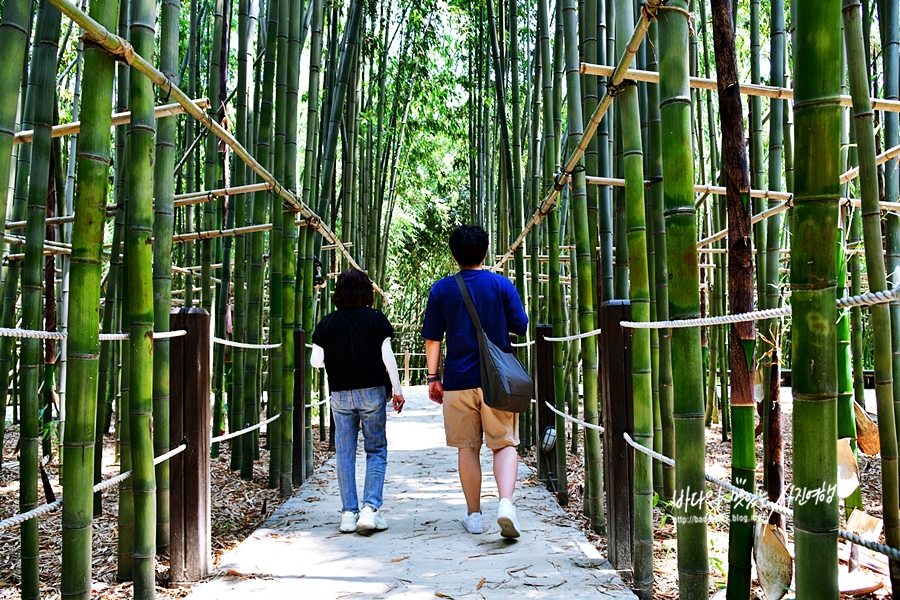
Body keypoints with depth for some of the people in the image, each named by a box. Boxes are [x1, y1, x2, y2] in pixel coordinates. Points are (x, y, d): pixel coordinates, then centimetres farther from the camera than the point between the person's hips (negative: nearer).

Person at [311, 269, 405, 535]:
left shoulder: (327, 323, 1)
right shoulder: (376, 319, -5)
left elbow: (316, 361, 2)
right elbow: (387, 357, -7)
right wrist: (397, 390, 1)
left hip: (340, 394, 2)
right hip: (372, 392, -2)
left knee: (345, 453, 9)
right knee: (376, 450, 8)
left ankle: (348, 513, 11)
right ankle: (370, 508, -2)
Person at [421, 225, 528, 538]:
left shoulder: (441, 289, 2)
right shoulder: (502, 285, 0)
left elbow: (432, 339, 3)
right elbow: (520, 328, 4)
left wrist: (433, 378, 10)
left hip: (459, 380, 1)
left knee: (468, 448, 11)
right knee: (505, 444, 5)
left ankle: (474, 515, 17)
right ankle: (505, 502, -16)